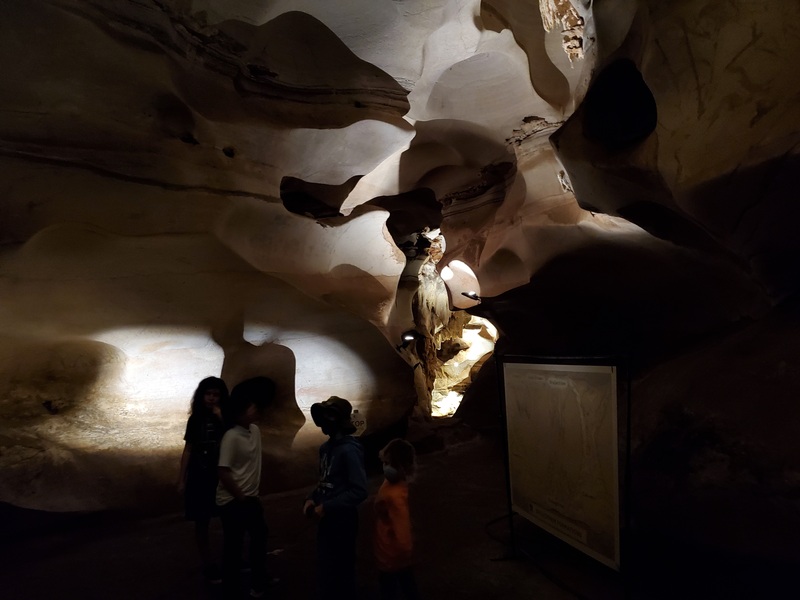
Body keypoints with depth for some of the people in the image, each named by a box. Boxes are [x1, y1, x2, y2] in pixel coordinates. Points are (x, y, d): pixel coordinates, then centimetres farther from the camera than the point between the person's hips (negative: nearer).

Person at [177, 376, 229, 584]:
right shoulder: (196, 419, -2)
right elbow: (188, 450, 2)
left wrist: (222, 419, -26)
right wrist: (181, 480, 2)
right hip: (200, 477, 1)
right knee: (202, 524, 9)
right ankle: (209, 565, 25)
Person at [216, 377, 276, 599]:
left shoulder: (256, 430, 0)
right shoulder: (231, 437, -23)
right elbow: (223, 473, -23)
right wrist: (241, 498, -15)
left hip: (251, 498, 9)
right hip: (233, 501, -9)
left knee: (260, 536, 20)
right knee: (233, 545, 5)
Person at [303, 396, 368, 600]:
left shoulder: (349, 450, -21)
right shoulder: (326, 447, 4)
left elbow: (359, 491, -23)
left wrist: (326, 507, -21)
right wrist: (311, 499, -1)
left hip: (342, 522, -8)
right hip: (326, 520, 8)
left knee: (341, 574, 8)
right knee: (325, 572, 20)